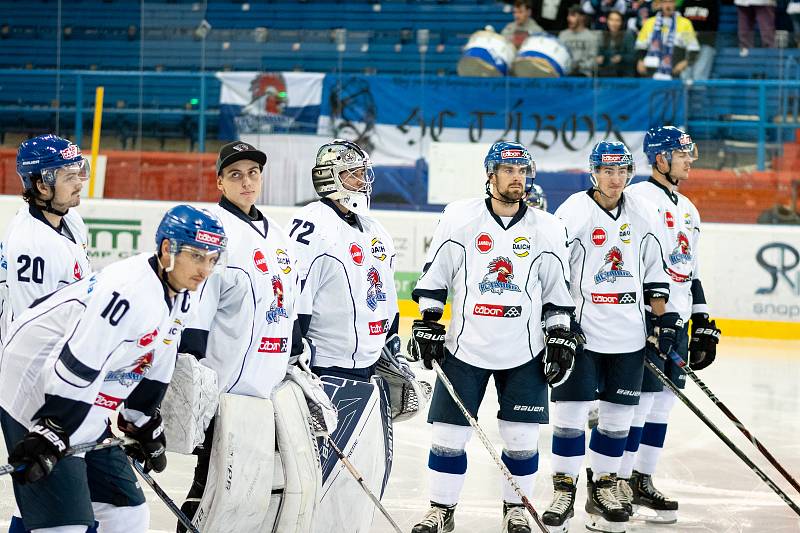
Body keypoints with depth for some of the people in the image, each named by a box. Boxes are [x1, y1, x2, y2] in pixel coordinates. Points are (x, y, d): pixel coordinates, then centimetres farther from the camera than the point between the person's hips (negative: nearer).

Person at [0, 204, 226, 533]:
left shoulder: (177, 298, 4)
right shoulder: (130, 290, -27)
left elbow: (153, 367, 17)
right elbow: (75, 365, -30)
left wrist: (144, 426, 21)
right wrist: (50, 434, -28)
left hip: (88, 414, 10)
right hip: (37, 398, -10)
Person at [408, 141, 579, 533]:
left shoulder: (547, 229, 1)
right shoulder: (459, 218, -4)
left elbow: (557, 290, 9)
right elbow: (434, 276, 3)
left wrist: (560, 338, 4)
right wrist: (427, 323, -1)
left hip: (525, 352, 1)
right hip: (465, 348, -1)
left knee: (522, 438, 4)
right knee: (449, 435, 2)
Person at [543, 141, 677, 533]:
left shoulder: (645, 214, 7)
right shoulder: (573, 212, -8)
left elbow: (654, 271, 15)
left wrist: (664, 318, 10)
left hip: (628, 336, 4)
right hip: (580, 330, -4)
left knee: (619, 413, 9)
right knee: (571, 410, -4)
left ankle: (604, 485, 21)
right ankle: (564, 489, 6)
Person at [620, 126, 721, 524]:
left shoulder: (688, 210, 19)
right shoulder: (638, 199, -10)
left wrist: (702, 323, 19)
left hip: (676, 319, 9)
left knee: (663, 401, 10)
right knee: (640, 398, -9)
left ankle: (641, 481, 19)